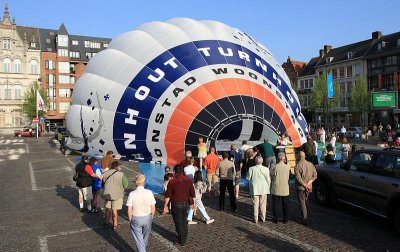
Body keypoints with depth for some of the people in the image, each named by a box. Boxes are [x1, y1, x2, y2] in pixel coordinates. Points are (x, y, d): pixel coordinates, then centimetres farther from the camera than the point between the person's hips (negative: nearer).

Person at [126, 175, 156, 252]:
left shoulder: (132, 194, -15)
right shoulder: (149, 193, -11)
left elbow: (129, 210, -12)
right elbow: (153, 209, -4)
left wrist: (130, 220, 5)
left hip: (136, 219, -2)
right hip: (147, 218, 3)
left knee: (139, 239, 9)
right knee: (145, 238, 23)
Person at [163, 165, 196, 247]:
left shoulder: (172, 181, -14)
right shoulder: (188, 180, -4)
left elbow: (168, 195, -11)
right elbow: (192, 194, 2)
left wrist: (165, 206, -1)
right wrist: (192, 203, 17)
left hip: (176, 205, -4)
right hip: (186, 204, 4)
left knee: (179, 223, 9)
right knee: (184, 222, 20)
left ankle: (182, 241, 18)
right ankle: (185, 238, 31)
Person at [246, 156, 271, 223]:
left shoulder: (252, 168, -13)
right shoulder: (266, 169, -11)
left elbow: (248, 178, -5)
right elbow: (268, 179, -5)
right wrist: (268, 187, 9)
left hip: (255, 189, -1)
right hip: (264, 189, 1)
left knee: (255, 204, 9)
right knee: (263, 204, 14)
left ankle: (256, 219, 13)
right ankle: (263, 218, 21)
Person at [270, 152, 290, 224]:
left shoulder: (275, 167, -15)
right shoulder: (288, 167, -9)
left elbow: (271, 177, -4)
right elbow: (289, 177, 3)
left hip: (276, 189, -2)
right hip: (285, 190, 2)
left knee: (275, 204, 10)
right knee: (285, 205, 14)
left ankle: (275, 219, 16)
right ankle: (285, 219, 21)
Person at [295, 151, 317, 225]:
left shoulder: (297, 165, -16)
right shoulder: (311, 164, 0)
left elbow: (298, 178, -22)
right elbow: (315, 176, 0)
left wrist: (305, 185, -17)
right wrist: (309, 183, -6)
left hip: (300, 187, -5)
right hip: (308, 187, 5)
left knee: (302, 202, 3)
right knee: (305, 201, 23)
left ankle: (305, 219, -1)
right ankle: (306, 216, 34)